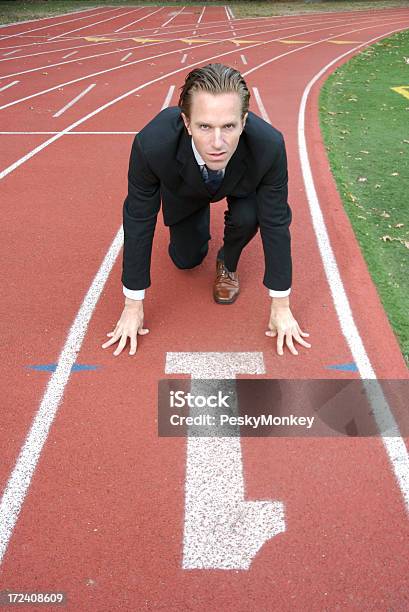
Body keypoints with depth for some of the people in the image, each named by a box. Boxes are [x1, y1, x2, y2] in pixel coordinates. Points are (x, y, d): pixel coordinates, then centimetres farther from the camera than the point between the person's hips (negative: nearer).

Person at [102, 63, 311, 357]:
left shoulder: (269, 146, -42)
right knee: (186, 260, 7)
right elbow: (139, 220, -29)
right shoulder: (151, 144, -43)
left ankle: (228, 263, 5)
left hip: (240, 184, 0)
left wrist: (281, 306, -22)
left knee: (247, 219, -29)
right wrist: (133, 306, -21)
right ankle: (200, 219, 38)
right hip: (184, 189, 1)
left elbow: (276, 222, -29)